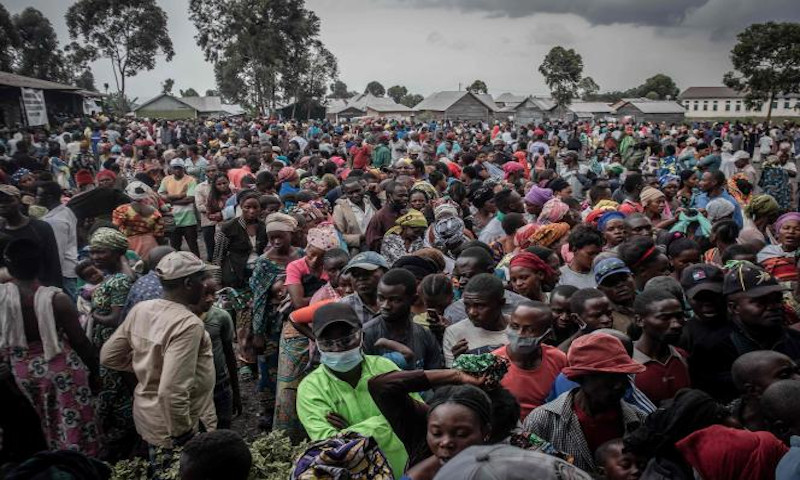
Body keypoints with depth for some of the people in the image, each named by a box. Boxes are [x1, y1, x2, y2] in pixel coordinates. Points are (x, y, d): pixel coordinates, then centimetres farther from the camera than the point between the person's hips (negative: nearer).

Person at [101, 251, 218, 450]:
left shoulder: (140, 309, -5)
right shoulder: (188, 324, -29)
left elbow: (108, 356, 6)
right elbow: (171, 391, -34)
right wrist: (183, 435, -22)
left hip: (146, 416, 7)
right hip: (171, 427, -7)